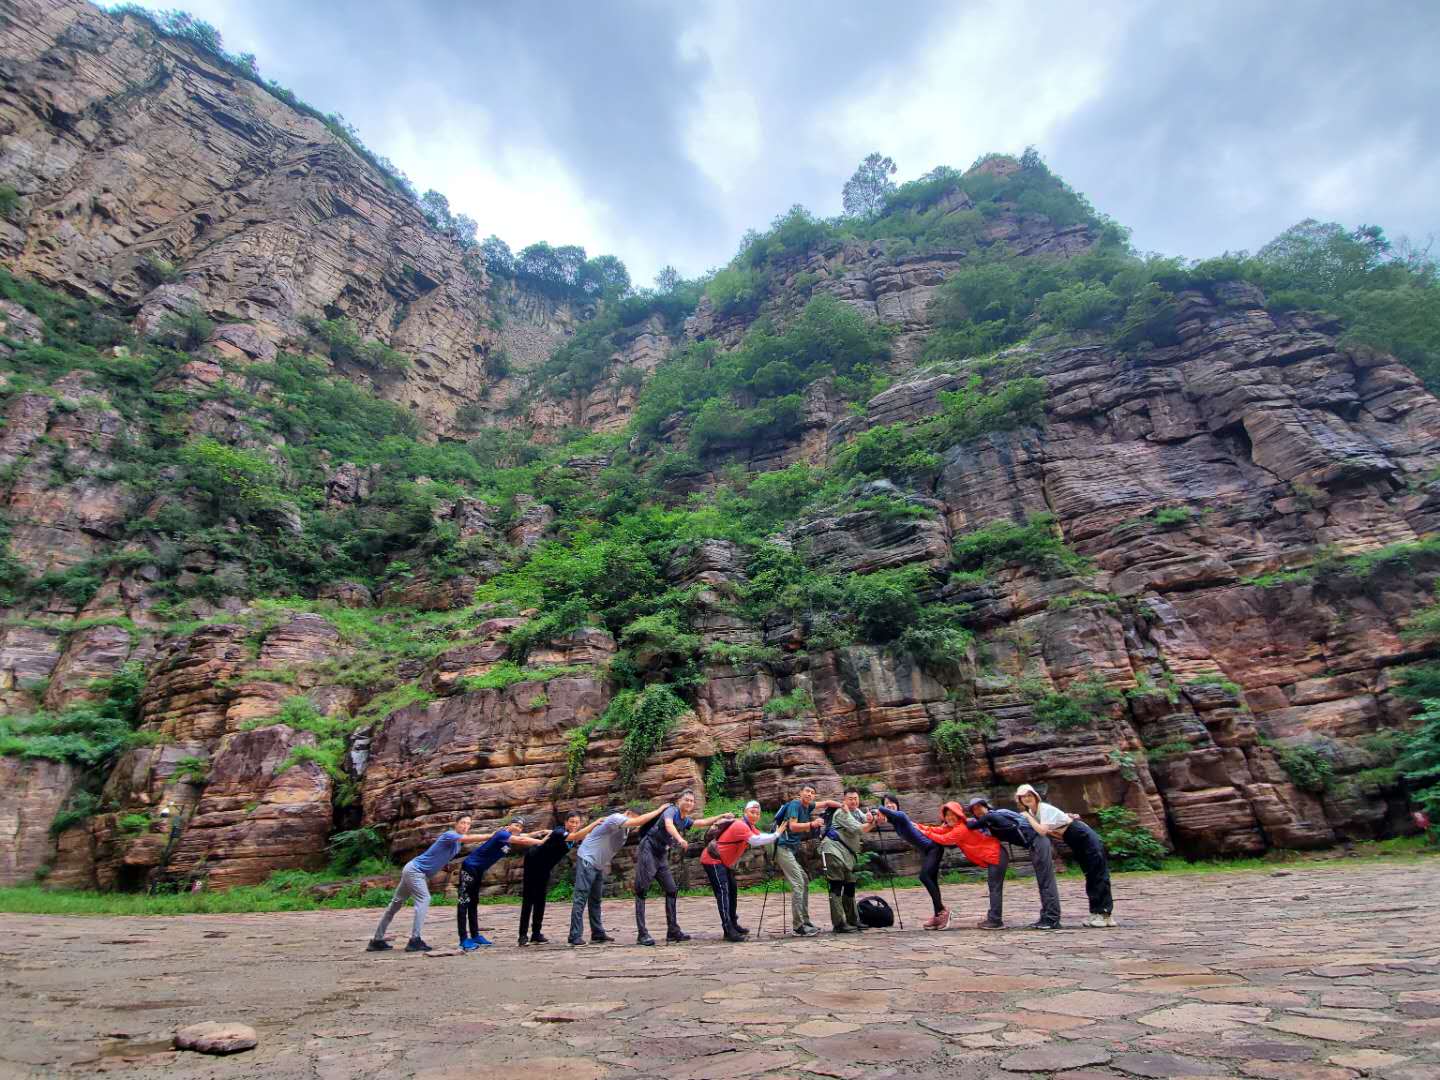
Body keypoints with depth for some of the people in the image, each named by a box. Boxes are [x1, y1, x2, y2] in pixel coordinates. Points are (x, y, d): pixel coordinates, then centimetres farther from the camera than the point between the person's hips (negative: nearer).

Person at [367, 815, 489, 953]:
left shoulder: (457, 842, 8)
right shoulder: (449, 835, -22)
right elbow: (469, 839, -35)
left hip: (414, 871, 10)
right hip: (415, 870, -10)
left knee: (396, 903, 13)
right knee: (423, 900, -19)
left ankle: (377, 940, 20)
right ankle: (415, 940, -22)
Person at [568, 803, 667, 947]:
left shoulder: (626, 827, 10)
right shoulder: (616, 818, -23)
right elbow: (639, 821, -32)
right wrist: (660, 809, -28)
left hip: (599, 865, 10)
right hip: (586, 860, -10)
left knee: (595, 899, 12)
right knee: (581, 898, -9)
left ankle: (598, 933, 17)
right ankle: (575, 937, -8)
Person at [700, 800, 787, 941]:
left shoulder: (750, 826, 9)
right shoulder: (740, 825, -24)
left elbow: (762, 837, 3)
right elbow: (756, 841, -35)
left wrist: (781, 830, -8)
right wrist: (776, 834, -31)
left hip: (724, 862, 11)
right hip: (713, 860, -11)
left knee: (732, 891, 15)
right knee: (723, 892, -16)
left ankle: (733, 925, 25)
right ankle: (729, 931, -19)